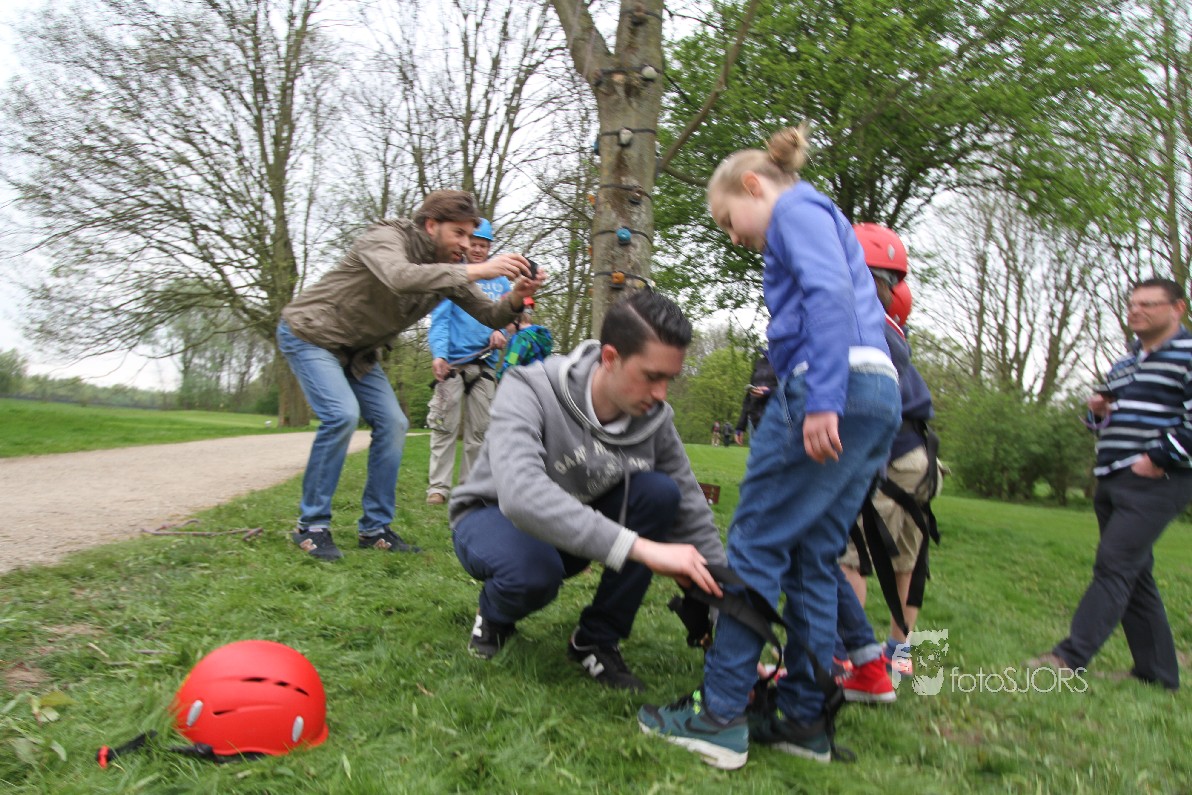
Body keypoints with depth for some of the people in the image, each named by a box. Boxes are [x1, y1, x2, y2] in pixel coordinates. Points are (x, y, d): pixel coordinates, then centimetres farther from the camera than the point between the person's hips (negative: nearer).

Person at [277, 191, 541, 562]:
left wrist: (516, 298, -28)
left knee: (392, 423, -4)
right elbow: (400, 277, -48)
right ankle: (312, 526, -11)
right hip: (309, 334, -7)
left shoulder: (449, 267, -4)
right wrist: (475, 271, -52)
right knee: (342, 415, -25)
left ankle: (375, 528, 5)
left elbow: (488, 315, -6)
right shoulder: (386, 238, -25)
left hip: (358, 351, 7)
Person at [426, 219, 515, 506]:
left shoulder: (500, 281, 14)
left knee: (479, 429, 7)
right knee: (445, 427, -5)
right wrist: (438, 354, -19)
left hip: (485, 362, 4)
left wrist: (500, 332, -9)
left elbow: (509, 315, 15)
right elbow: (440, 319, -5)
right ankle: (439, 486, 0)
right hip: (452, 363, -4)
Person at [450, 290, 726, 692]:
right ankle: (494, 614, 0)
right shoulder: (529, 390, -30)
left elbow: (694, 520, -11)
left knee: (660, 492, -23)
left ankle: (597, 640, -8)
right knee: (533, 571, -39)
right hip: (493, 515, -4)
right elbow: (521, 493, -48)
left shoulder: (655, 418, -17)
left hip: (579, 524, 4)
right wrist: (640, 548, -54)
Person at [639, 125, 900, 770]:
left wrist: (822, 398, -24)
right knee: (812, 559, 10)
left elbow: (830, 293, -16)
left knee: (755, 543, -6)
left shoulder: (796, 210, 3)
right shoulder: (824, 222, 32)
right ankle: (805, 719, 15)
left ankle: (720, 716, -2)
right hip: (879, 400, 10)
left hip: (833, 384, -10)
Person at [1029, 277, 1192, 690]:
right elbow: (1105, 421, 30)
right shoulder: (1125, 363, 22)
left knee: (1114, 566, -15)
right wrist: (1098, 410, 8)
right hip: (1112, 481, 9)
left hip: (1155, 482, -9)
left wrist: (1159, 459, -17)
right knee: (1135, 575, 10)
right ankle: (1158, 672, 18)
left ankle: (1071, 656, -17)